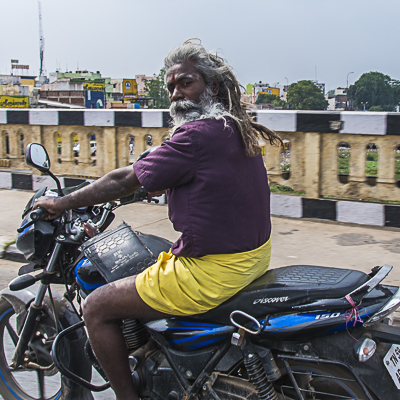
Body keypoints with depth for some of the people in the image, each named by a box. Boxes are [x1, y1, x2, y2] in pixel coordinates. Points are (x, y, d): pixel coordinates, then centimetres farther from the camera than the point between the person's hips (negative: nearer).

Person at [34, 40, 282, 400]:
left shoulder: (198, 134, -19)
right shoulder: (236, 128, 10)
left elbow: (125, 181, -11)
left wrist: (62, 203, 0)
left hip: (215, 271, -10)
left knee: (96, 308, 0)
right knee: (158, 263, 36)